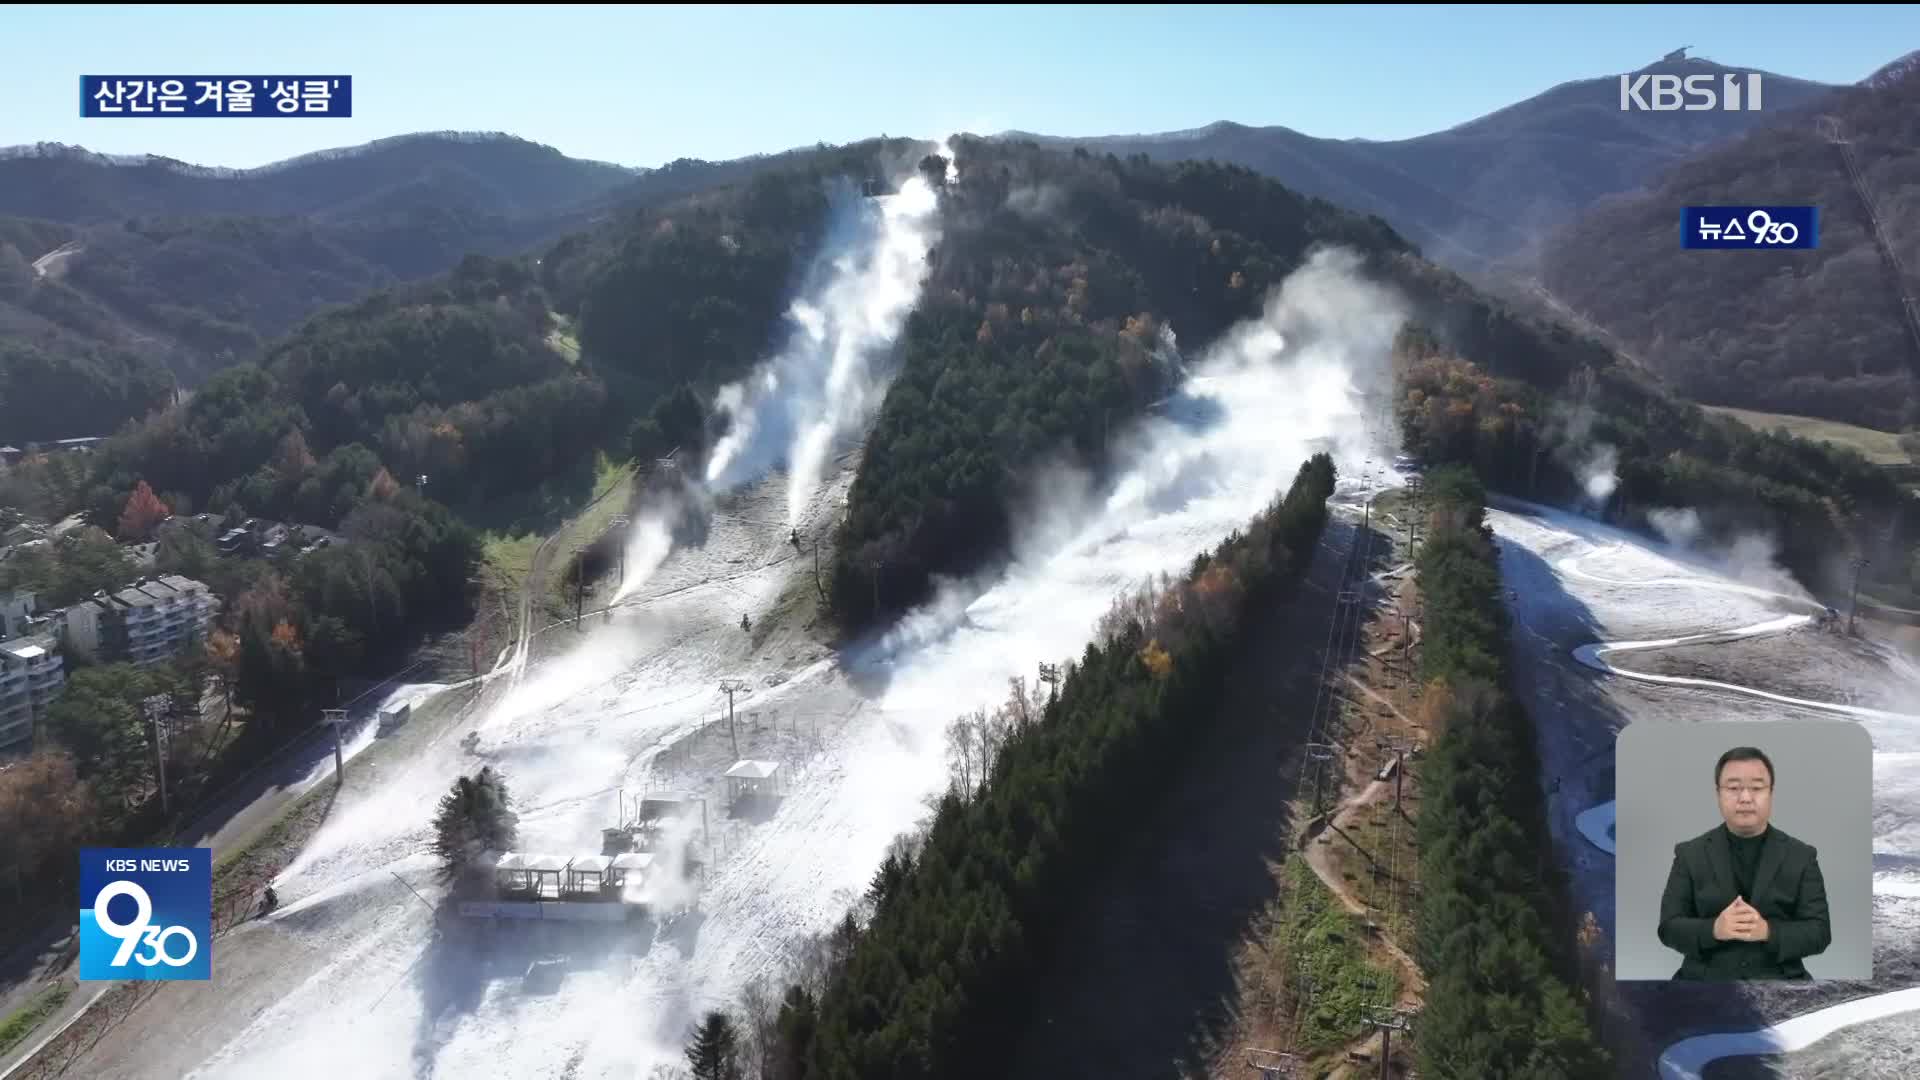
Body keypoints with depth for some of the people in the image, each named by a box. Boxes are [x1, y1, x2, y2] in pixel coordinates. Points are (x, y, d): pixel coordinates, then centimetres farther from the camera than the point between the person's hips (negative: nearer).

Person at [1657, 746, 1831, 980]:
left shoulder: (1801, 856, 7)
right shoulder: (1690, 854, 4)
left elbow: (1820, 932, 1)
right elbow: (1669, 927, 1)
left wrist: (1768, 931, -16)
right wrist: (1713, 929, -18)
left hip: (1778, 978, 1)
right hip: (1706, 978, -1)